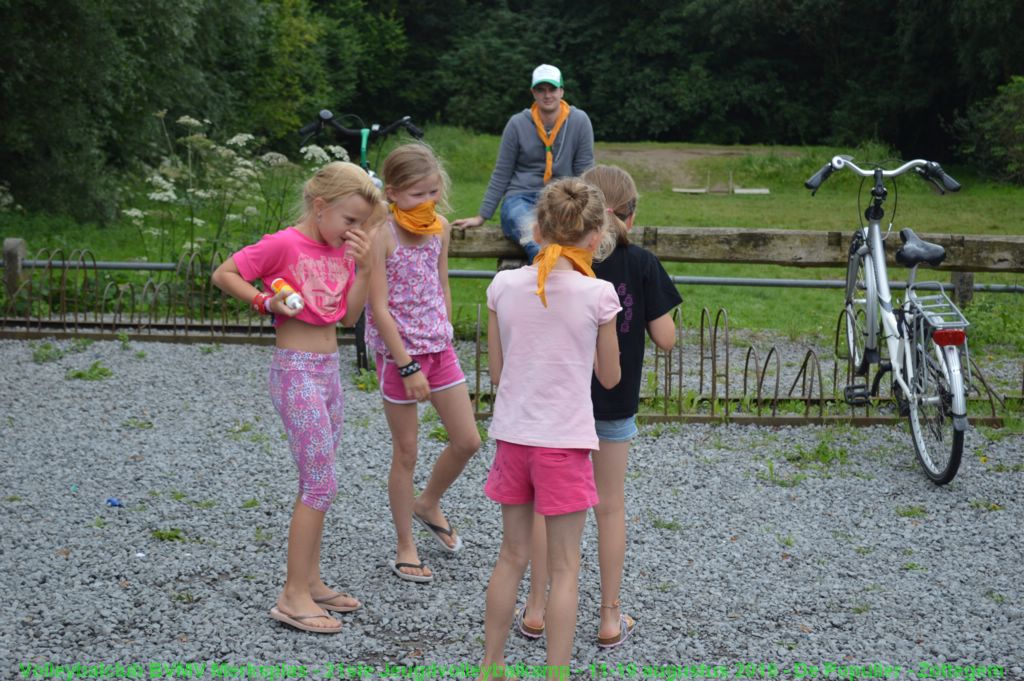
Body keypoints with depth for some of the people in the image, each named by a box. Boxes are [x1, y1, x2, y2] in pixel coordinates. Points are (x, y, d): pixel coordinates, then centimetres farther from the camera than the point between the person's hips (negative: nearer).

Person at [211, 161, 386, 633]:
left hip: (328, 370, 8)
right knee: (321, 484, -9)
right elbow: (223, 274, -9)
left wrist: (364, 266, -4)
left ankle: (310, 582, 24)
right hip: (296, 372, -8)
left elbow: (349, 317, 5)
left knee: (315, 484, 14)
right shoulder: (283, 245, -13)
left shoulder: (341, 251, 9)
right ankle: (294, 597, -3)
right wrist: (265, 301, -19)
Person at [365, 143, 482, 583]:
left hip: (437, 348, 6)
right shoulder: (382, 236, -17)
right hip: (397, 352, -6)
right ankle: (405, 549, 18)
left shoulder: (440, 229, 3)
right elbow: (379, 307, -18)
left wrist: (444, 340, 13)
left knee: (467, 441, 8)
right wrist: (408, 367, -19)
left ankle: (428, 505, 35)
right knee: (406, 452, 4)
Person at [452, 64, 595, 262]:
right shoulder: (517, 124, 5)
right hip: (520, 199, -1)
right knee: (537, 245, -38)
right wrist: (481, 217, 7)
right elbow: (500, 175, 10)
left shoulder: (579, 121, 5)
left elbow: (584, 172, 8)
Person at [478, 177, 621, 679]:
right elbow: (610, 378, 0)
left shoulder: (504, 286, -3)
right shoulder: (598, 294, -12)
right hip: (565, 441, -4)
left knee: (513, 555, 19)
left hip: (512, 435, 4)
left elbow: (496, 372, 5)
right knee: (564, 568, 7)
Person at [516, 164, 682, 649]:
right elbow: (665, 338, -8)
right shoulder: (642, 264, -9)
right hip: (614, 402, 0)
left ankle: (535, 610, 21)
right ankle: (611, 618, 19)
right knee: (610, 507, 13)